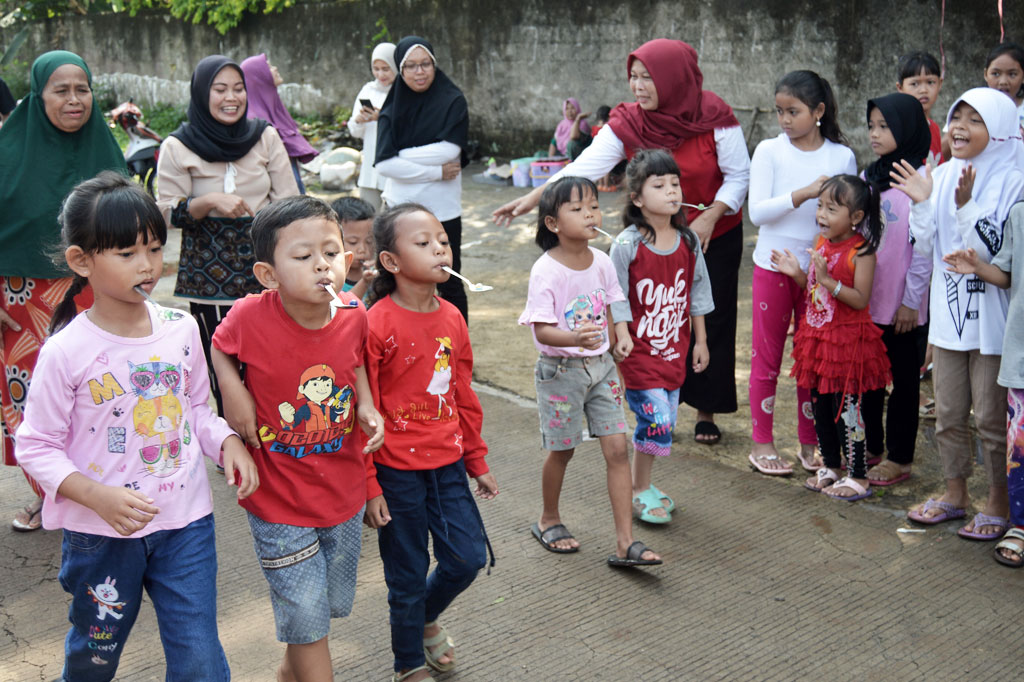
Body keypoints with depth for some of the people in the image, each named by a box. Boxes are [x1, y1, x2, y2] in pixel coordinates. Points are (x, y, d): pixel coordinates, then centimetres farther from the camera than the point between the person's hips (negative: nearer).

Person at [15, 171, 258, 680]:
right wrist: (97, 496, -24)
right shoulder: (66, 352, -15)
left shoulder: (181, 329, -3)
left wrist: (226, 442, -10)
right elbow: (35, 447, -10)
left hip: (185, 522, 2)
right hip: (100, 530, -2)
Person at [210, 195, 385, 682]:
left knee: (332, 602, 22)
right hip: (279, 501, -4)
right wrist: (232, 390, -13)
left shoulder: (354, 317, -12)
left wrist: (366, 405, -6)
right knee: (306, 615, 3)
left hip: (345, 493, 4)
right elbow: (219, 346, 2)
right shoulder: (251, 317, -22)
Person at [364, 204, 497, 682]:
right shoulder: (377, 325, -17)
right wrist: (368, 486, -12)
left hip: (447, 463, 6)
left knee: (469, 557, 9)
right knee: (408, 575, 9)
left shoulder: (452, 318, 3)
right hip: (397, 471, -5)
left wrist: (477, 461, 16)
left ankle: (425, 619, 40)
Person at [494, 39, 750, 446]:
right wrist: (534, 197, -27)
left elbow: (738, 175, -8)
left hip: (716, 236, -2)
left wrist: (710, 216, -21)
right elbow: (586, 166, -17)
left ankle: (706, 410, 19)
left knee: (712, 321, 4)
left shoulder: (713, 116, -17)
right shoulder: (627, 123, -10)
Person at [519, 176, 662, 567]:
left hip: (601, 365, 5)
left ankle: (625, 543, 4)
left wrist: (619, 334, 1)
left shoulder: (601, 262, 0)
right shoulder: (546, 271, -18)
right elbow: (541, 330, -23)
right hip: (560, 370, -5)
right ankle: (549, 520, 36)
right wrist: (575, 339, -40)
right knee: (562, 450, 10)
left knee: (617, 449, 0)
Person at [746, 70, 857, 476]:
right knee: (767, 355, 6)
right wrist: (804, 193, -26)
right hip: (773, 267, -1)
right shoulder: (769, 151, -5)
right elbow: (757, 212, -15)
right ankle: (762, 443, 17)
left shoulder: (842, 156, 0)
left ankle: (810, 443, 22)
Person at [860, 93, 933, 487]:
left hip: (900, 305, -6)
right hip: (864, 299, 7)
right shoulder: (869, 178, 8)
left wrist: (911, 300, -13)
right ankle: (870, 447, 29)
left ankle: (899, 458, 16)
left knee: (902, 379, 6)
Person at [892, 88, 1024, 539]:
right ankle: (955, 493, 29)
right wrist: (921, 202, -9)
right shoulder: (942, 176, 5)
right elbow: (925, 247, 5)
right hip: (948, 313, 5)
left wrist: (966, 206, -27)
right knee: (948, 412, 14)